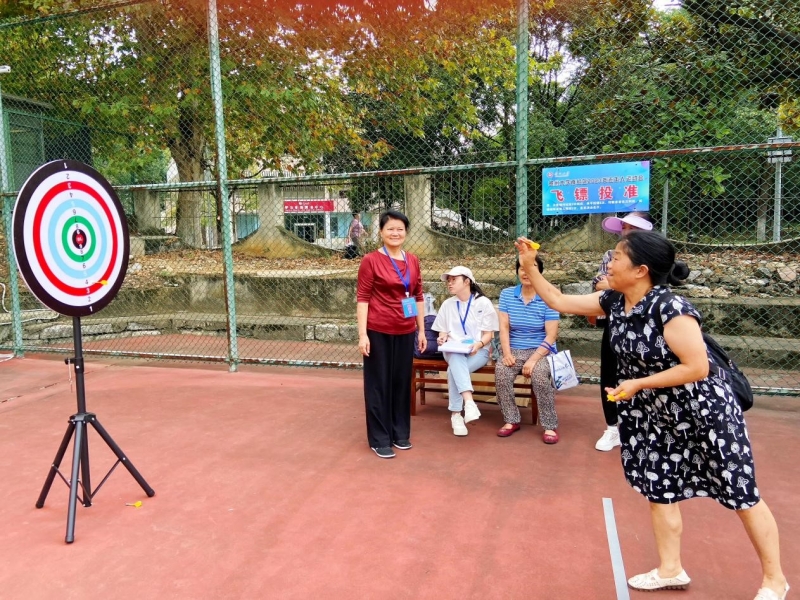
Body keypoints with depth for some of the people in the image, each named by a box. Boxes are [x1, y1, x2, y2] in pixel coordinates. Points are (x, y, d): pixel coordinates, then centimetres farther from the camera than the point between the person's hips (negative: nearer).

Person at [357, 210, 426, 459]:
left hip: (405, 332, 5)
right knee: (379, 384, 6)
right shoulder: (371, 260, -8)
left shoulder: (413, 261, 7)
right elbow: (362, 298, -9)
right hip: (378, 331, -5)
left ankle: (400, 433, 30)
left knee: (402, 382, 14)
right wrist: (362, 333, -14)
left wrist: (421, 330, 11)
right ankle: (380, 439, 18)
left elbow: (418, 297, 12)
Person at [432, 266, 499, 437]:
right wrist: (442, 339, -10)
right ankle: (469, 402, -52)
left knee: (454, 370, -33)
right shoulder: (447, 304, 11)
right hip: (453, 351, 2)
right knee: (457, 360, -37)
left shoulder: (483, 303, 0)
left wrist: (478, 344, -22)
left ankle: (456, 414, -29)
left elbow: (488, 334, -1)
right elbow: (443, 332, 14)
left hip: (478, 351, -2)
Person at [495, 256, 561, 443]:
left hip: (541, 350, -2)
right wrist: (507, 353, -17)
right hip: (515, 350, 3)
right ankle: (511, 420, -10)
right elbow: (503, 327, -2)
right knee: (501, 370, -27)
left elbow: (551, 336, -11)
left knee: (539, 373, -33)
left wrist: (533, 360, -22)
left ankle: (550, 425, -17)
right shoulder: (507, 294, 3)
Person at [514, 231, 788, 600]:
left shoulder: (670, 309, -28)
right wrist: (529, 266, -5)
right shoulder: (613, 302, -6)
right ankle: (670, 570, 31)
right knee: (658, 488, 14)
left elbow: (697, 367, -28)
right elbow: (559, 302, 1)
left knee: (741, 495, 9)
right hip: (657, 417, 8)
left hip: (705, 413, -7)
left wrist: (638, 384, -23)